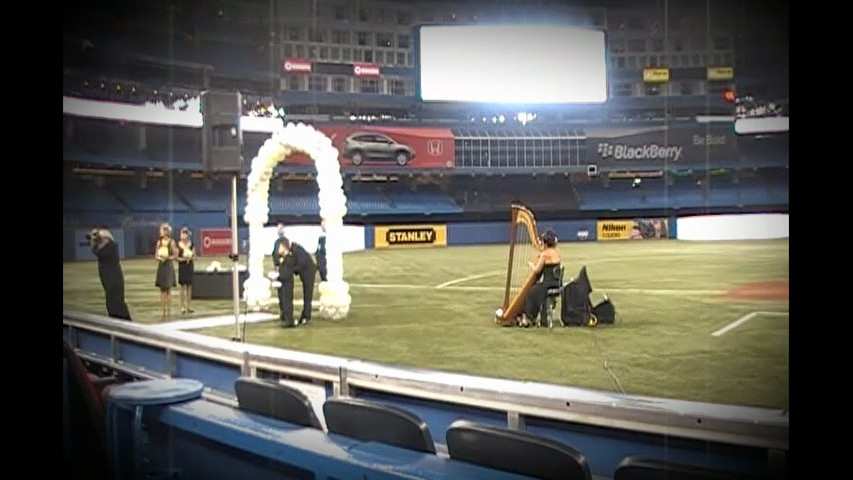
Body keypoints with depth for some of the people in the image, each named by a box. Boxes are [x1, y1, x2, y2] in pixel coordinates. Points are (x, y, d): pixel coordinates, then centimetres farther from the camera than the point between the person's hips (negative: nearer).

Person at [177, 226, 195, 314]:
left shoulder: (191, 244, 2)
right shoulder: (178, 245, -7)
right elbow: (176, 257, -5)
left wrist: (191, 257, -11)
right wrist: (182, 259, -20)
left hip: (190, 265, 3)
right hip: (182, 266, -3)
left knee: (189, 286, 5)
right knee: (183, 286, -2)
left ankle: (188, 306, 13)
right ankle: (183, 307, 5)